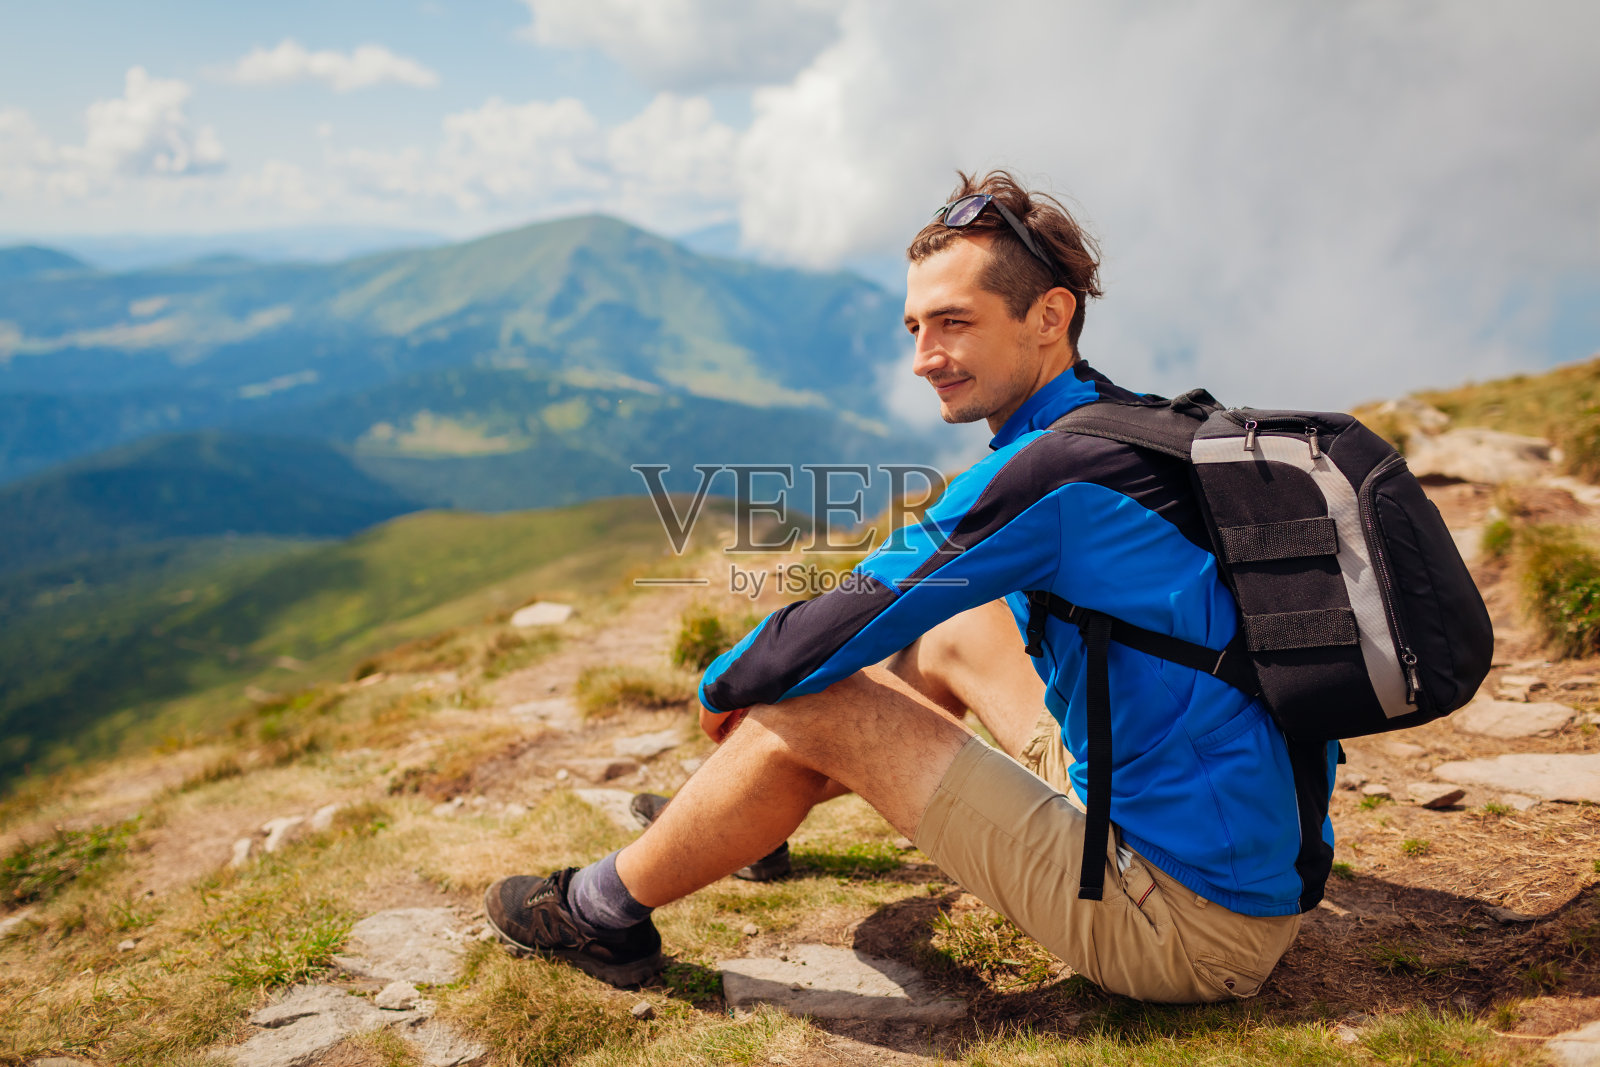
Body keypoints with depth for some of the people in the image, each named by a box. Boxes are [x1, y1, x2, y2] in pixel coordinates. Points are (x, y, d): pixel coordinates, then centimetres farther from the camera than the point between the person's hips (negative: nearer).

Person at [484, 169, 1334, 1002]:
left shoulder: (1056, 470, -22)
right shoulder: (1137, 429, 7)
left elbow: (811, 651, -18)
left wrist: (723, 684, 4)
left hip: (1188, 930, -9)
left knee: (811, 705, -9)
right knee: (959, 635, 19)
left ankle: (604, 911, 14)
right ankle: (722, 819, 36)